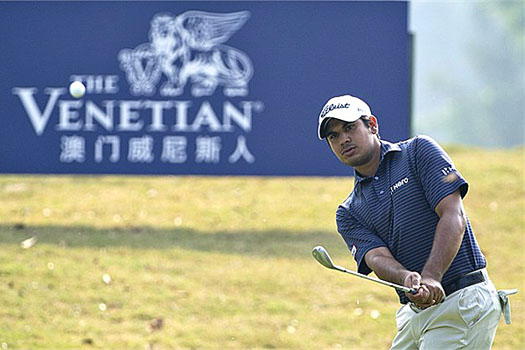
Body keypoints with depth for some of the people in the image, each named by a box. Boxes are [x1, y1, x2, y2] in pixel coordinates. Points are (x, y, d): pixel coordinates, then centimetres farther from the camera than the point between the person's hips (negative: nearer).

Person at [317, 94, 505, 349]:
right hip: (413, 314, 6)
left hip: (463, 302, -6)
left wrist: (431, 278, -25)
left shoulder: (419, 151, 1)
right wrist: (408, 280, -29)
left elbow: (454, 216, -10)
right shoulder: (349, 214, 13)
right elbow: (377, 258, -4)